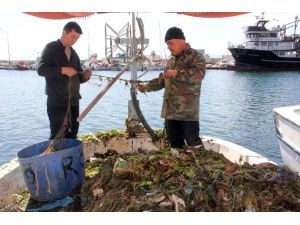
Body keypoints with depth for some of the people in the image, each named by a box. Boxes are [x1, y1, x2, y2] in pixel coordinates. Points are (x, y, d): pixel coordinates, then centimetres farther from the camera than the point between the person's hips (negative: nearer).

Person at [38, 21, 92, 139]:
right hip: (56, 101, -6)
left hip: (73, 101, 6)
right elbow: (41, 69, -14)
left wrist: (85, 76, -5)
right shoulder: (51, 48, -2)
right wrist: (63, 70, -25)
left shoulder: (74, 54, 17)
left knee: (72, 135, 11)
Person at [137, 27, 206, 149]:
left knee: (193, 144, -1)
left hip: (188, 112, -7)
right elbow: (161, 80, 20)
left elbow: (199, 73, -23)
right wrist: (145, 87, 7)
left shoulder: (195, 56, -4)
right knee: (174, 144, 15)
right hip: (170, 111, 8)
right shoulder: (171, 61, 20)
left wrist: (177, 73, -26)